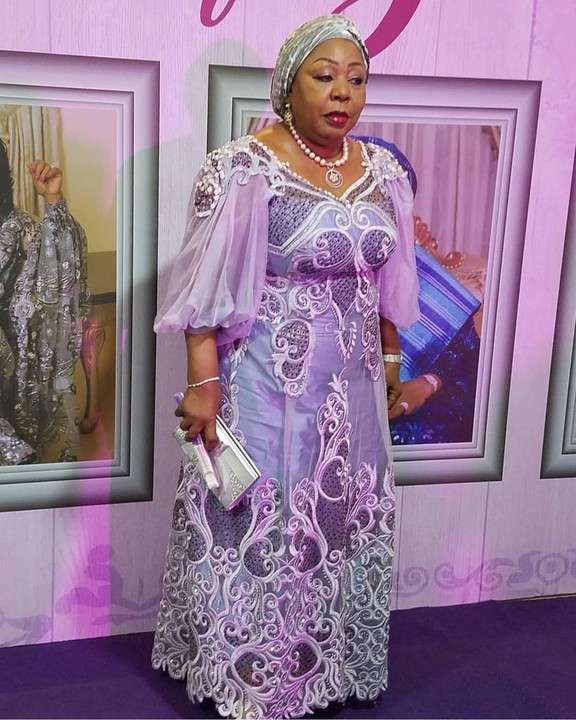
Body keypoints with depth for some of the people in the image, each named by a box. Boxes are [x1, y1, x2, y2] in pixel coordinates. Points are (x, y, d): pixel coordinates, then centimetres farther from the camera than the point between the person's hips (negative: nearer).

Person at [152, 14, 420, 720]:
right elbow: (208, 286, -14)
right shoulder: (243, 167, -13)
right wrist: (204, 382, -17)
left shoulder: (382, 171, 5)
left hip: (353, 388, 6)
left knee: (344, 518, 15)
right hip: (267, 387, -6)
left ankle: (330, 662, 37)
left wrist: (389, 359, 16)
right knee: (259, 522, 5)